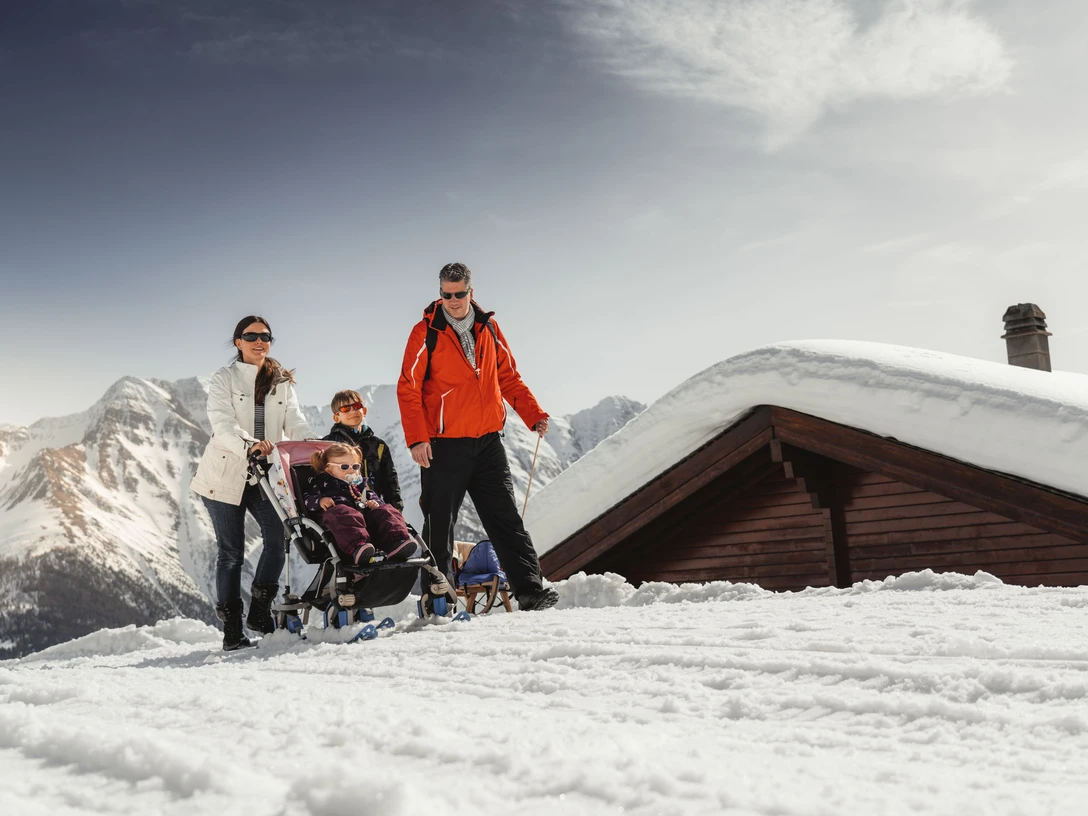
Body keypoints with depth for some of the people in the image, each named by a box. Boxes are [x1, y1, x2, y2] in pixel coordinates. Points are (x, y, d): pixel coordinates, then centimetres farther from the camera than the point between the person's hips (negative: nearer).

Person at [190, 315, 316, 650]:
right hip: (226, 475, -3)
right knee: (231, 552, 1)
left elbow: (294, 421, 0)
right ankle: (232, 629, 10)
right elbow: (222, 425, -16)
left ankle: (260, 610, -2)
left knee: (279, 534, -17)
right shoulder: (224, 378, 0)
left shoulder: (282, 381, 12)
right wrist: (249, 445, -35)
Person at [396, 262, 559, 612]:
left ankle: (529, 590, 2)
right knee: (439, 526, 3)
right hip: (443, 446, -3)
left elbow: (509, 378, 16)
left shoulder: (488, 328, 10)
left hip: (488, 442, 4)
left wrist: (534, 415, 4)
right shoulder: (426, 332, -3)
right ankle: (435, 600, 13)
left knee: (506, 518, 2)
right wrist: (416, 438, -16)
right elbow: (408, 388, -6)